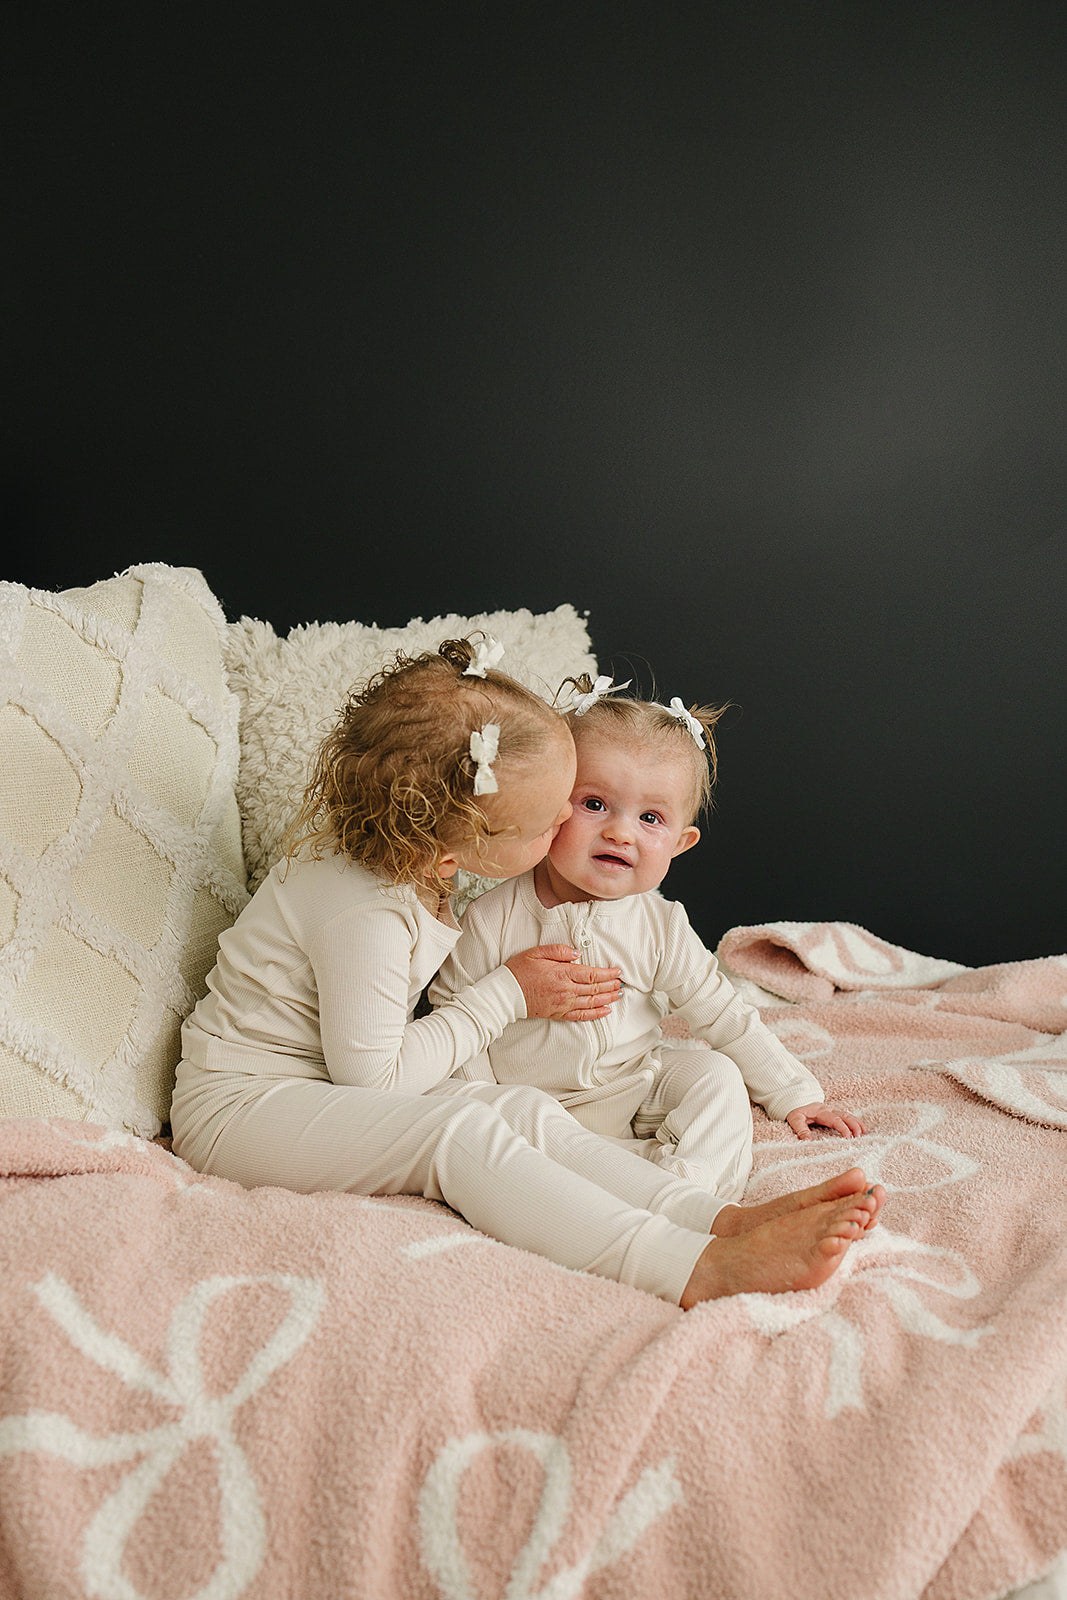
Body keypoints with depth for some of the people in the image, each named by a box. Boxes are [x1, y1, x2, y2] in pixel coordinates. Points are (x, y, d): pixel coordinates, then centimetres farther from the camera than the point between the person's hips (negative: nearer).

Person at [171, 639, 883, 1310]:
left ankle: (719, 1217, -29)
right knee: (460, 1128, -32)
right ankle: (694, 1271, -42)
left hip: (344, 1087, 8)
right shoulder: (364, 917, -30)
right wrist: (509, 994, -15)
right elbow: (373, 1078, -21)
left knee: (525, 1108, -16)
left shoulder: (411, 841, -4)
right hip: (244, 1104, -8)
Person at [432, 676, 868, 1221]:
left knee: (716, 1075, -15)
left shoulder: (659, 926, -6)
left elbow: (723, 1014, 2)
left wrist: (794, 1094, 4)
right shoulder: (494, 920, -15)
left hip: (637, 1087, 3)